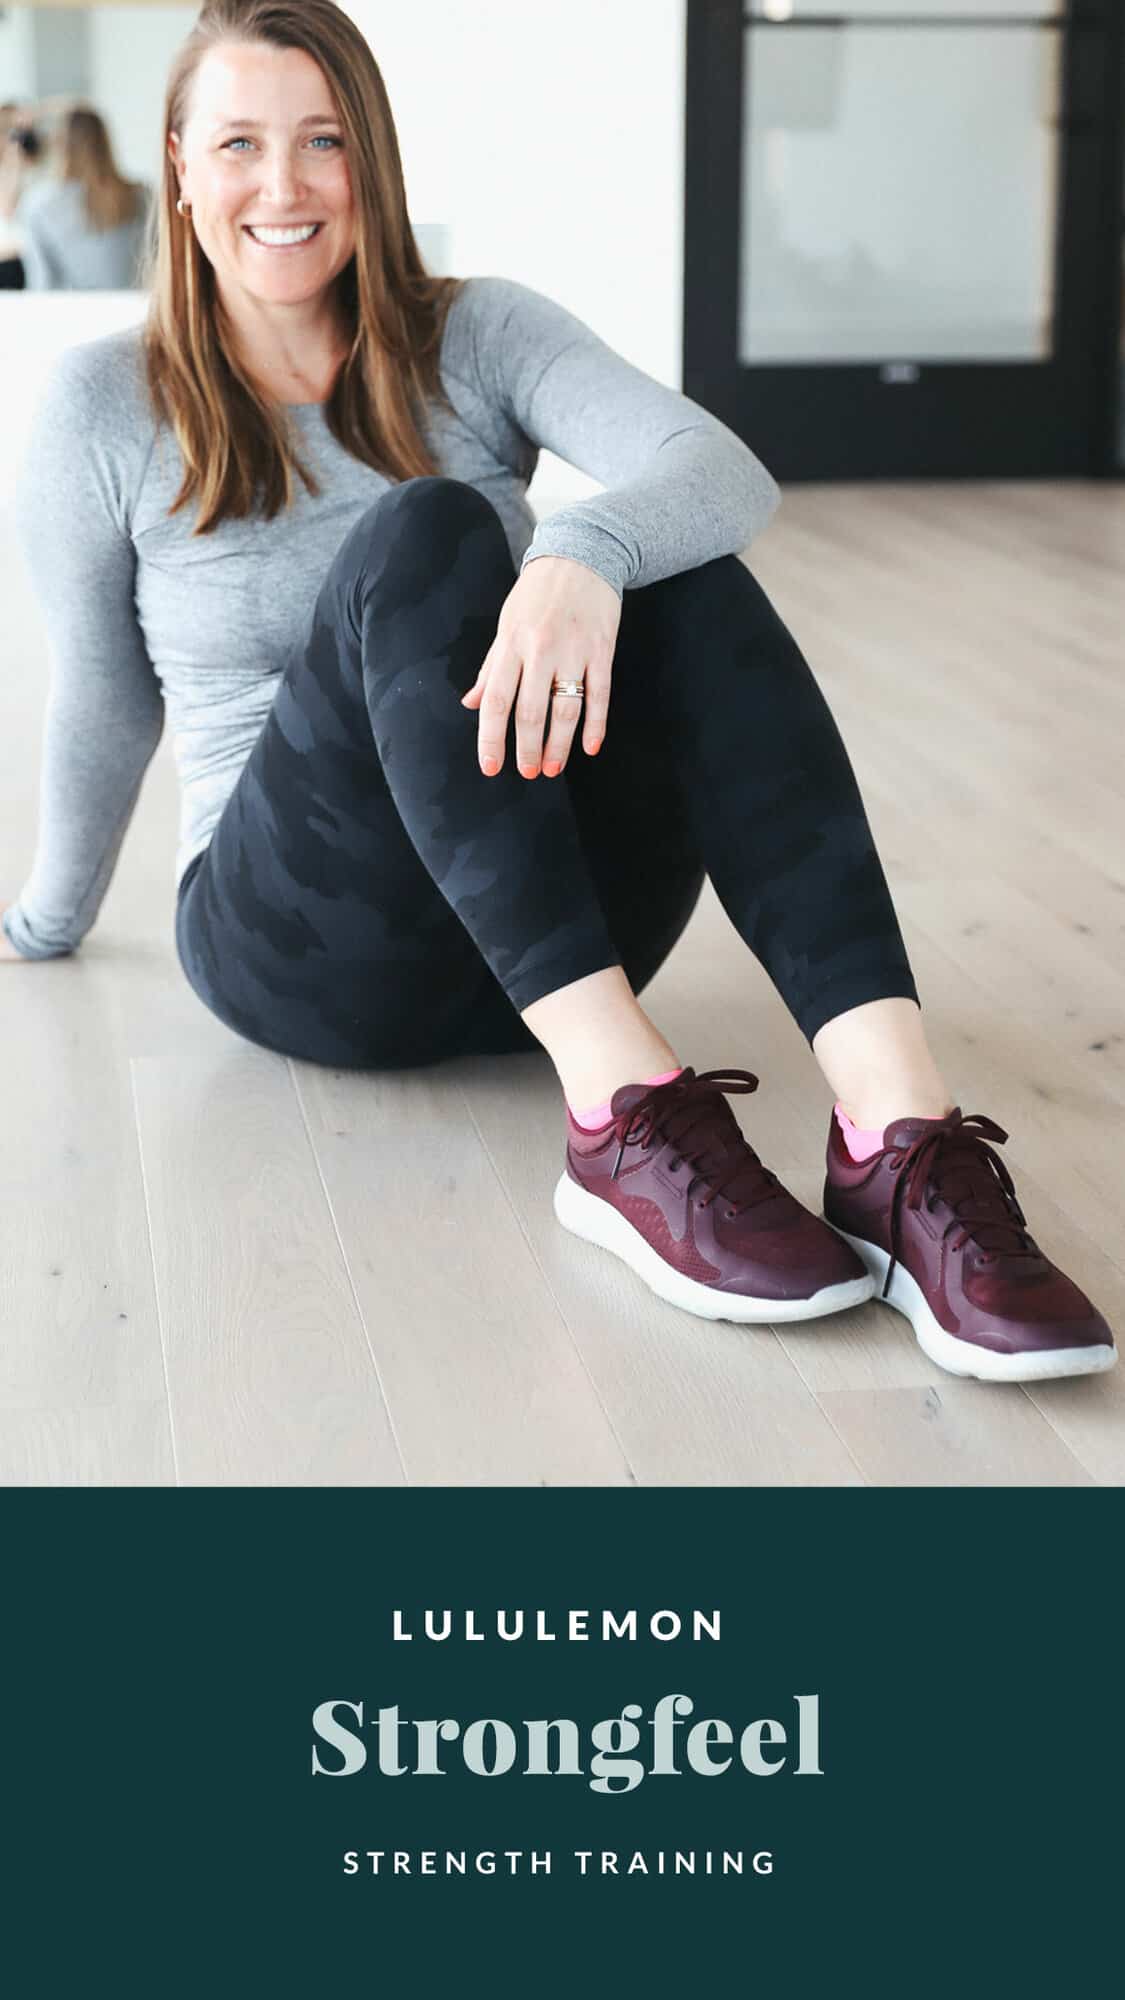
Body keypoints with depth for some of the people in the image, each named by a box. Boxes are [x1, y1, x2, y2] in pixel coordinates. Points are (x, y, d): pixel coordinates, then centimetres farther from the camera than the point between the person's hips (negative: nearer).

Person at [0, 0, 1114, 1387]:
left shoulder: (475, 336, 3)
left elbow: (724, 470, -15)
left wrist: (585, 553, -36)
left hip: (547, 927, 2)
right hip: (301, 947, -2)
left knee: (681, 576, -27)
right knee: (423, 536, -28)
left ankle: (896, 1131, -42)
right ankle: (624, 1115, -42)